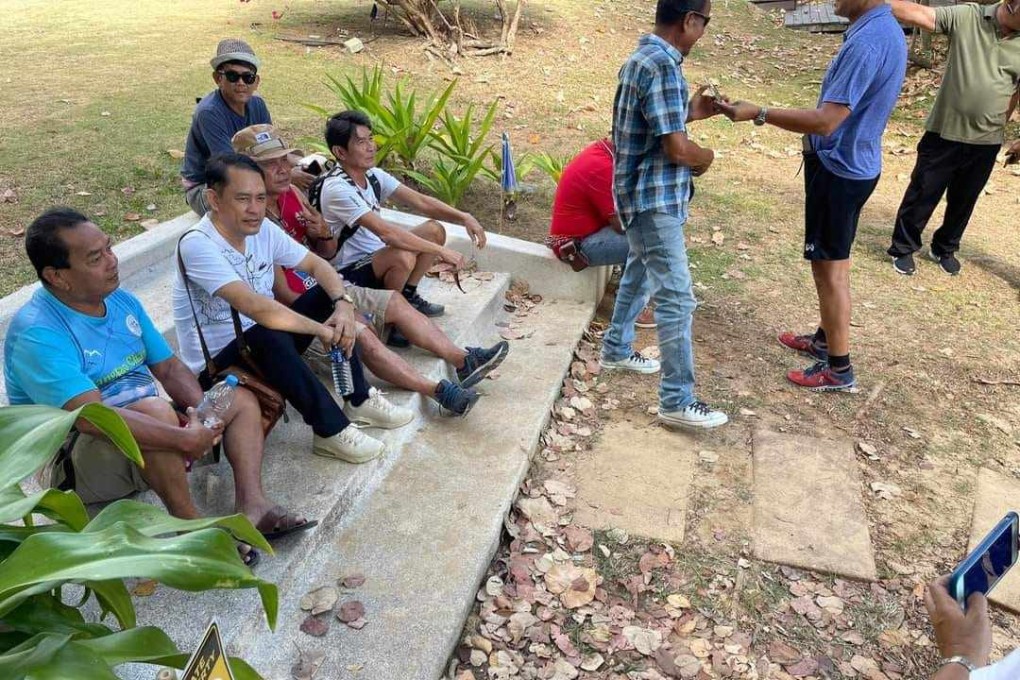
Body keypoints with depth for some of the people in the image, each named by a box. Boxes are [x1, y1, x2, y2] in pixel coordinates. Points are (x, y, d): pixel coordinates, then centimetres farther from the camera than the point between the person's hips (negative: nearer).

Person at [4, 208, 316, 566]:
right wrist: (185, 439, -34)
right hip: (77, 461, -9)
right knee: (156, 410, -37)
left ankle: (251, 503, -17)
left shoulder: (121, 300, 3)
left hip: (143, 433, 9)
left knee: (242, 399, 5)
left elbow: (169, 367, 6)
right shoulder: (37, 333, -23)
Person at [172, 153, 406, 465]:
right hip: (216, 364, -8)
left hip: (264, 347, 8)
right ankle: (331, 431, -23)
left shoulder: (262, 229, -4)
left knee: (330, 294, -2)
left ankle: (359, 400, 1)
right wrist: (322, 330, -28)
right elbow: (256, 308, -37)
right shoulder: (197, 244, -26)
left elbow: (317, 265, 3)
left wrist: (343, 303, -18)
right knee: (267, 336, -37)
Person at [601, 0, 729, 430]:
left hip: (642, 193, 11)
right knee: (677, 297, -8)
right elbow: (677, 149, -24)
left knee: (639, 274, 26)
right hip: (654, 198, -11)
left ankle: (616, 350, 43)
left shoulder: (643, 56, 10)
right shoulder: (662, 65, -21)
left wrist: (690, 112, 12)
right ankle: (677, 402, -3)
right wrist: (707, 157, -4)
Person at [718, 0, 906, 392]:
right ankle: (826, 339, 37)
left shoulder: (867, 42, -26)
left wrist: (758, 114, -25)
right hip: (849, 163, 10)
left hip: (839, 169, -10)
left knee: (829, 268, 0)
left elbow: (825, 122, -29)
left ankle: (839, 368, 12)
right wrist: (814, 138, 20)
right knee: (832, 261, 21)